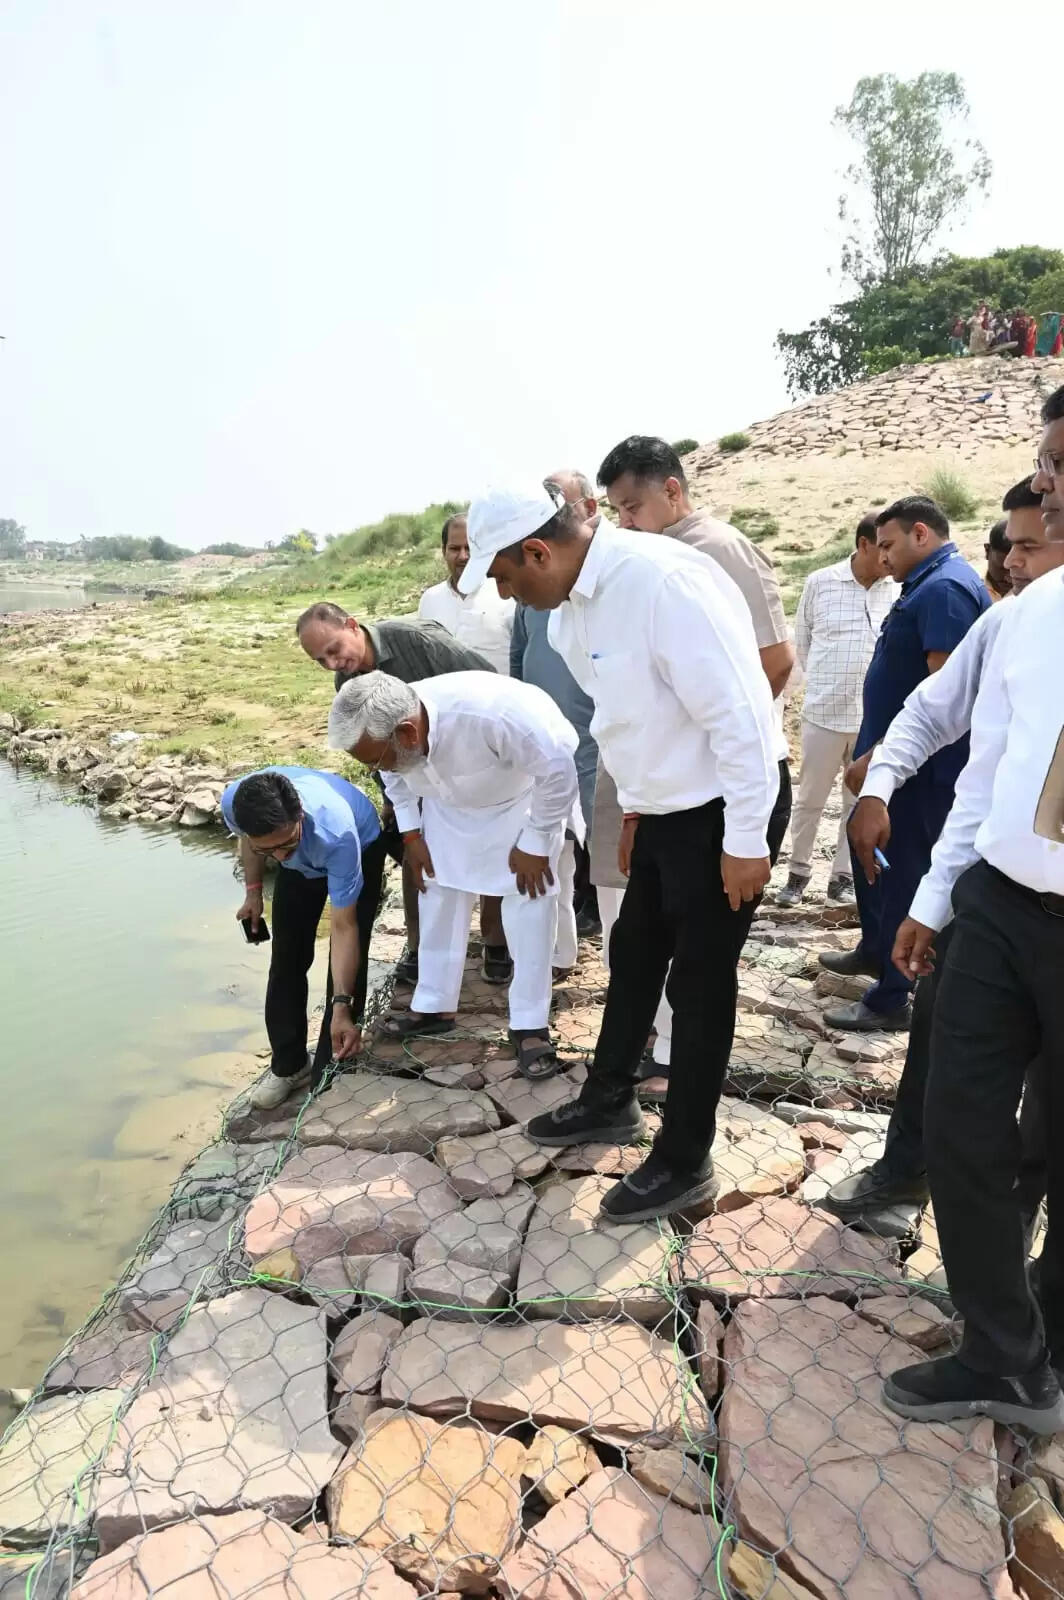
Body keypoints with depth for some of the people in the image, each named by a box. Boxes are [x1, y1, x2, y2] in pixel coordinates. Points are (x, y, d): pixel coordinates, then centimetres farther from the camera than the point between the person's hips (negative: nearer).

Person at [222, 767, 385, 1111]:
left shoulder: (337, 833, -47)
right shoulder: (233, 802, -35)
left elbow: (344, 929, -38)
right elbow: (248, 839, -6)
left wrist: (341, 1007, -39)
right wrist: (253, 890, 2)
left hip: (361, 847, -4)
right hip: (303, 859, 4)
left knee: (347, 962, -11)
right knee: (286, 958, 4)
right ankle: (289, 1065, 20)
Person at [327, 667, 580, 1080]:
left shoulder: (491, 714, -45)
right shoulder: (386, 731, -25)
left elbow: (558, 769, -31)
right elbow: (395, 777, 1)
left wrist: (534, 844, -23)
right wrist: (412, 834, -3)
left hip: (528, 789, -5)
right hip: (451, 802, 5)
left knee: (528, 900, -10)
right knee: (439, 892, 6)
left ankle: (529, 1025, 1)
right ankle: (434, 1006, 21)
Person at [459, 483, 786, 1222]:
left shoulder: (664, 582, -27)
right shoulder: (577, 600, 1)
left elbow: (740, 714, -26)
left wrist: (746, 840, -21)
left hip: (723, 807, -9)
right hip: (664, 808, 9)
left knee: (699, 980, 4)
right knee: (633, 957, 20)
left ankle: (684, 1163, 23)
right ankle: (609, 1103, 42)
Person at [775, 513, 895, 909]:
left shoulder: (900, 591, -4)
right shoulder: (820, 582, -4)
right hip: (824, 712, -1)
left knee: (861, 802, 10)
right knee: (809, 800, 8)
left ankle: (843, 876, 24)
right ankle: (798, 873, 24)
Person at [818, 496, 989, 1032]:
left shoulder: (944, 589, -19)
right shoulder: (930, 585, 14)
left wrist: (878, 755, -25)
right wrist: (873, 751, 21)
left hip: (918, 766, -10)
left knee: (901, 871, 1)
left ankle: (890, 999, 15)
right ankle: (874, 950, 42)